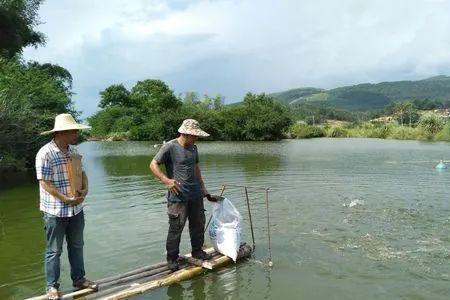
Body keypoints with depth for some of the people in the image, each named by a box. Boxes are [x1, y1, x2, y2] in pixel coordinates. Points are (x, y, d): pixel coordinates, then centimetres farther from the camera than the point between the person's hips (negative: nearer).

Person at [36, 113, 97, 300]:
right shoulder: (45, 154, -18)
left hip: (76, 208, 7)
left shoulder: (74, 151, 3)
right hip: (55, 211, -7)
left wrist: (85, 189, -7)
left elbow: (81, 172, 12)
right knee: (54, 251, 9)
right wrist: (67, 199, -20)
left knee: (77, 246, 18)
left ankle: (79, 279, 33)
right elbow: (45, 183, -18)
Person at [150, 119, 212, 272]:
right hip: (178, 196, -7)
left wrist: (202, 187, 21)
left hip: (195, 193, 7)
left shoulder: (193, 147, 11)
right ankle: (172, 259, 15)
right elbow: (153, 164, -11)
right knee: (176, 227, -1)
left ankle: (197, 251, 35)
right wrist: (166, 180, -21)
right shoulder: (170, 147, -12)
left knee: (198, 224, 16)